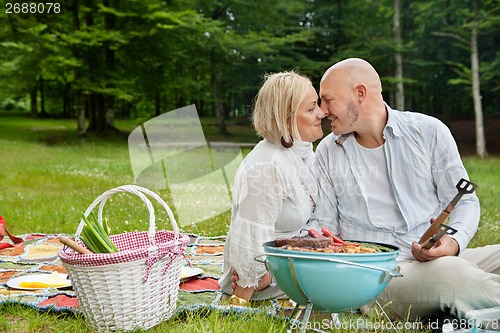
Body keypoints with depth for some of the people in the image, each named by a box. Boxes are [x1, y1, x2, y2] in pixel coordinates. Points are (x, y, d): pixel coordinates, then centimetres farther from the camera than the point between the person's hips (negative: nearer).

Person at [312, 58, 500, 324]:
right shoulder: (328, 152, 11)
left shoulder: (429, 131, 7)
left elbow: (464, 201, 7)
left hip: (443, 258, 2)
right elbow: (324, 224, 11)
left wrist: (453, 242, -14)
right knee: (449, 272, -33)